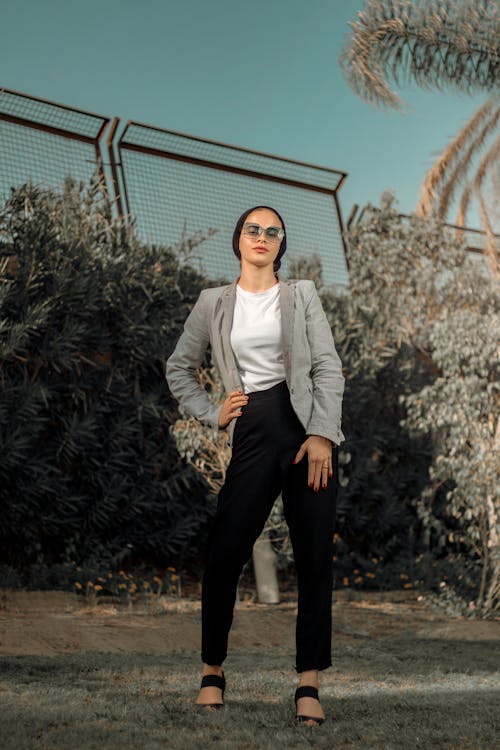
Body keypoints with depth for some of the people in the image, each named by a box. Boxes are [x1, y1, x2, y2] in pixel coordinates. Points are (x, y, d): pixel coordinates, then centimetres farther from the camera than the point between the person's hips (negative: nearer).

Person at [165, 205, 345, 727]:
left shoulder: (301, 295, 8)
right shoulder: (214, 303, 11)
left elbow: (328, 366, 0)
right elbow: (179, 367, 20)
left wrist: (321, 434, -12)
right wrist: (212, 414, 7)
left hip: (307, 426, 0)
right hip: (253, 431, 0)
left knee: (315, 556, -4)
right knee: (225, 552, -7)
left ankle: (309, 684, 1)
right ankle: (212, 668, 11)